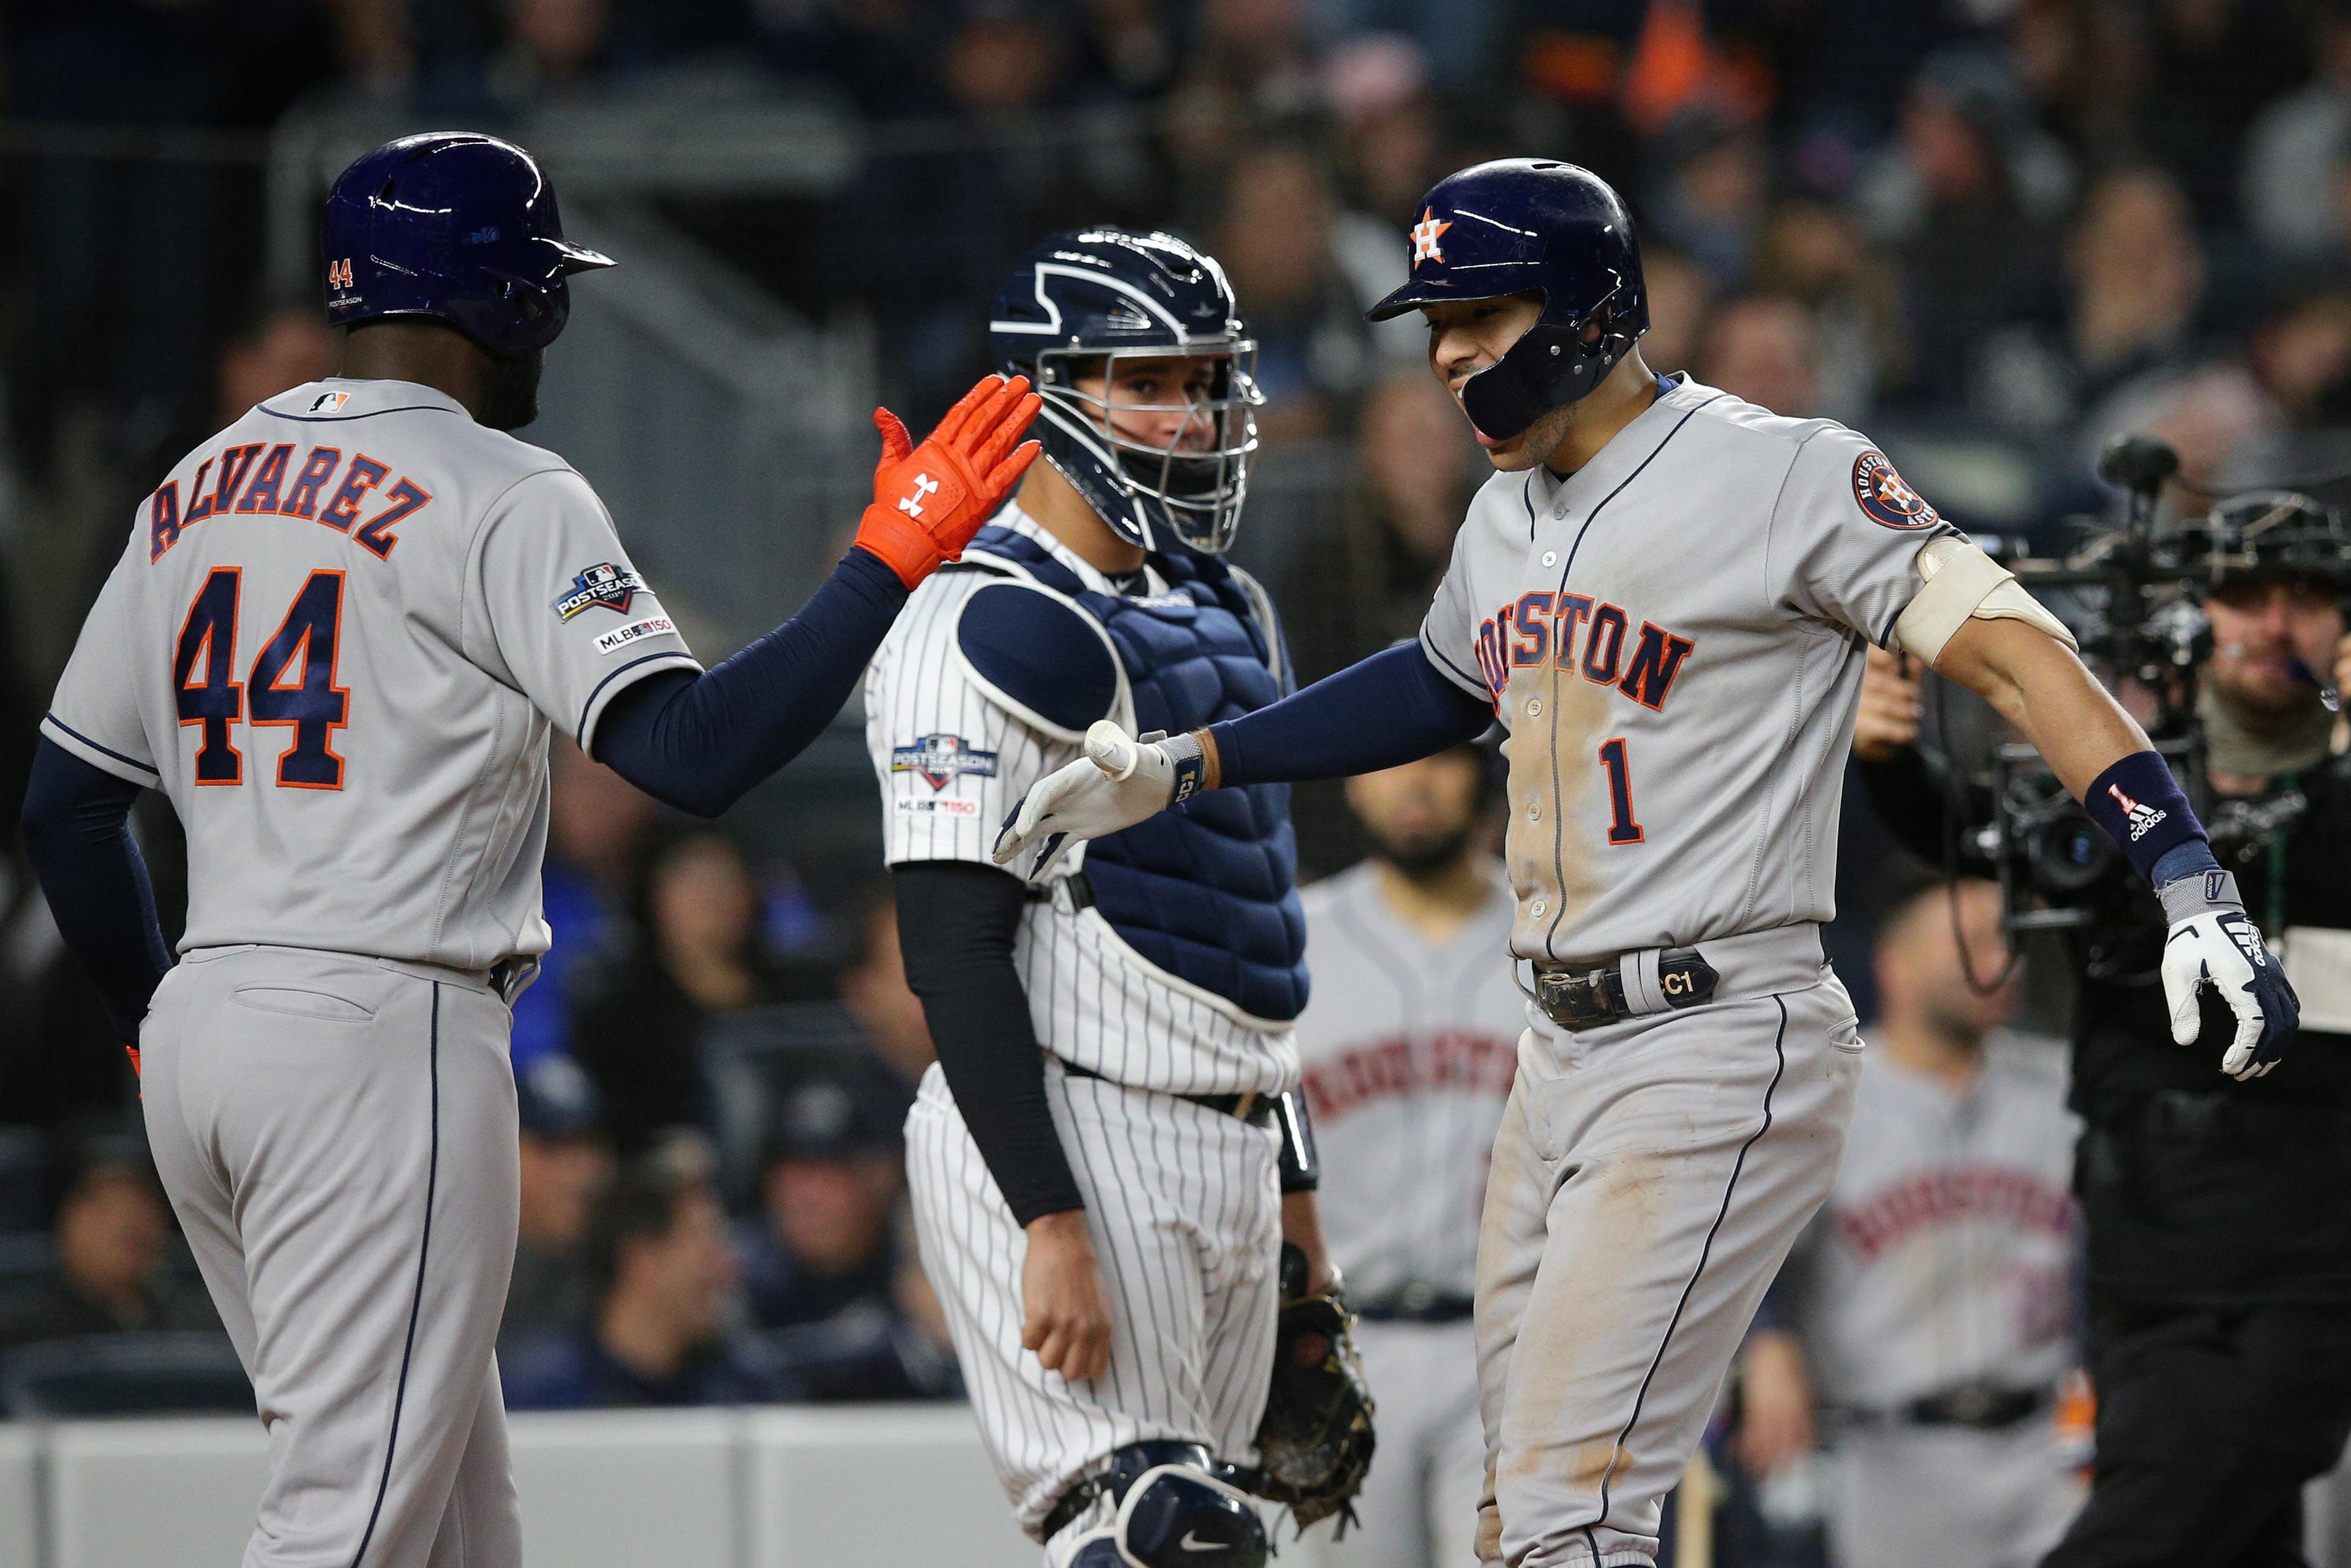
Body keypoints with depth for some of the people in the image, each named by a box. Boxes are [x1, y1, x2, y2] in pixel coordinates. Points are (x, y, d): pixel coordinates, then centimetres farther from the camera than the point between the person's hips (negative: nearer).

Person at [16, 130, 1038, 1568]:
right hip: (383, 1037, -8)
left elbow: (65, 802, 18)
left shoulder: (197, 490, 14)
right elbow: (689, 751, -20)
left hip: (201, 1030, 8)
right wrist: (888, 562, -15)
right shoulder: (503, 497, -8)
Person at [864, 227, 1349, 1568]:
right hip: (1070, 1148, -9)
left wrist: (1290, 1181, 25)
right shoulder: (989, 628, -12)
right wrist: (1052, 1224, -24)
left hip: (1225, 1151, 9)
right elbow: (955, 952, -18)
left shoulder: (1229, 614, 18)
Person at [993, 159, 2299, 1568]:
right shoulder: (1509, 514, 13)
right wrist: (1177, 771, 30)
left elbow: (2012, 649, -17)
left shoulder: (1783, 476, -11)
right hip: (1564, 1054, 9)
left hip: (1725, 1048, -9)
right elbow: (1441, 689, 33)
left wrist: (2192, 884, -27)